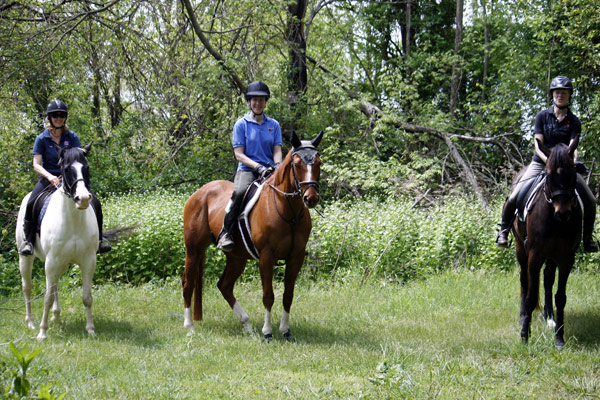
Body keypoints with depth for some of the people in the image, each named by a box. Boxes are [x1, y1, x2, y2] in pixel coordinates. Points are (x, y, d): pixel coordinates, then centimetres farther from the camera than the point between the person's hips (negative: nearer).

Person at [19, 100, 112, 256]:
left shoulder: (72, 137, 3)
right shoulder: (42, 139, -2)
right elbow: (36, 164, -7)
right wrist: (50, 177, -26)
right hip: (48, 178, -2)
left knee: (94, 202, -16)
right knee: (31, 204, -28)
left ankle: (98, 240, -1)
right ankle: (29, 241, -17)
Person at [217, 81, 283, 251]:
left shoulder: (274, 125, 14)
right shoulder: (241, 124, 4)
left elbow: (277, 150, 9)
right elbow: (238, 154, -2)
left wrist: (277, 165, -14)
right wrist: (258, 167, -17)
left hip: (269, 171, 4)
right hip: (247, 170, -3)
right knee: (240, 191, -36)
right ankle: (225, 231, -27)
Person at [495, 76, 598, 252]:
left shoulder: (574, 121, 3)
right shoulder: (542, 116, 1)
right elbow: (538, 144, -5)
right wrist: (548, 159, -24)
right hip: (540, 164, -1)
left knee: (590, 201, -13)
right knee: (513, 198, -17)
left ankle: (587, 238, 6)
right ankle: (503, 230, 7)